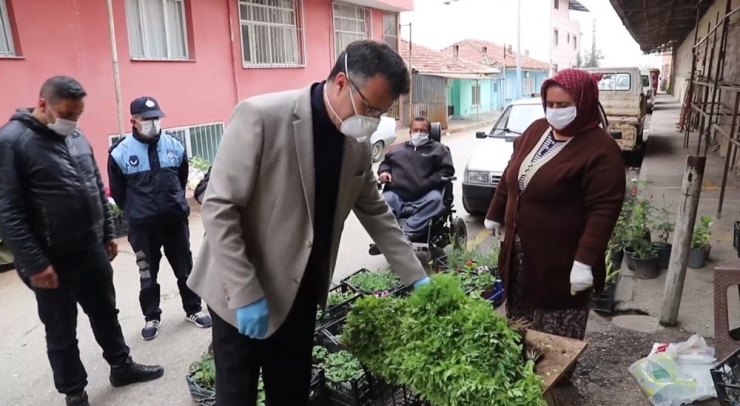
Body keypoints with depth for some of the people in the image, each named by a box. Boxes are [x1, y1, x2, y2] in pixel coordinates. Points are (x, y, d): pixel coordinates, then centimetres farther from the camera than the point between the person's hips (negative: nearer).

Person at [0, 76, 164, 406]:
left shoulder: (77, 137, 8)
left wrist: (108, 234, 15)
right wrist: (34, 263, -18)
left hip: (92, 249, 6)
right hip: (53, 259, -6)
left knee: (105, 313, 20)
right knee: (62, 333, 11)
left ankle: (121, 366, 38)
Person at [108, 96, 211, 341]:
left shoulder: (175, 146, -2)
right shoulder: (120, 153, -10)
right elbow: (117, 192, 1)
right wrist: (134, 213, 7)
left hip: (175, 220, 2)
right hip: (142, 226, -2)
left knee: (185, 268, 13)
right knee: (148, 275, 13)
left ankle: (193, 310, 30)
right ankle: (152, 318, 30)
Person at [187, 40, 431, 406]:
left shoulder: (358, 144, -1)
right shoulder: (261, 116, -20)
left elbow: (375, 211, 10)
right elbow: (218, 208, -19)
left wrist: (415, 276, 7)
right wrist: (246, 294, -20)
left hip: (301, 292, 5)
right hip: (241, 294, -5)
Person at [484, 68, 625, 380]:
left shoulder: (600, 149, -17)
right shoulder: (536, 130, 6)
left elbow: (604, 210, -21)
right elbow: (510, 175, 16)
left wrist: (585, 261, -26)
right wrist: (495, 214, 20)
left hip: (561, 261, -7)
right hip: (520, 251, 7)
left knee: (557, 339, 7)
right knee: (520, 324, 22)